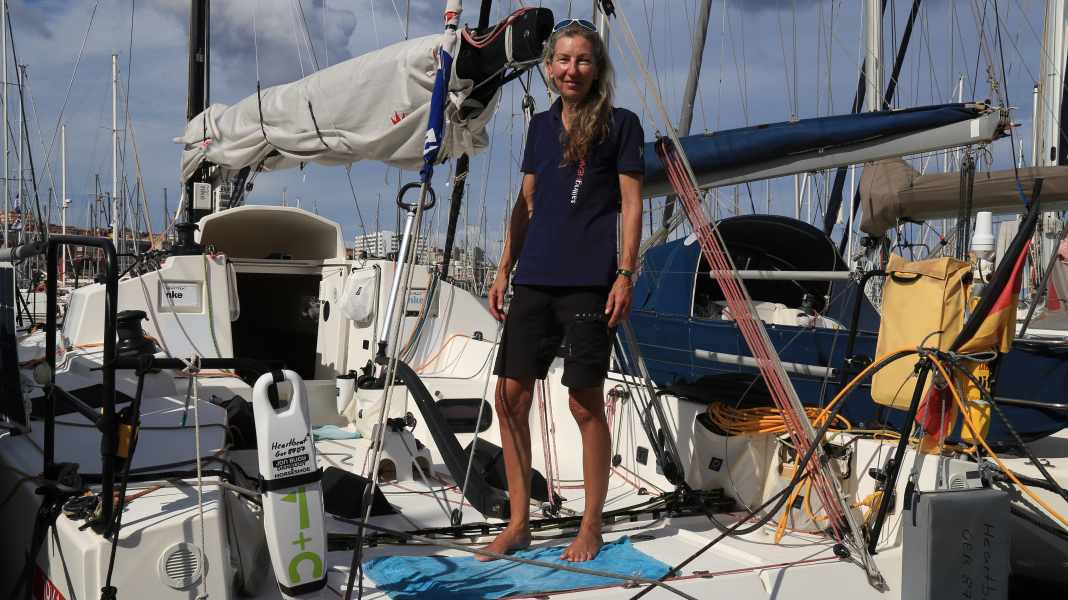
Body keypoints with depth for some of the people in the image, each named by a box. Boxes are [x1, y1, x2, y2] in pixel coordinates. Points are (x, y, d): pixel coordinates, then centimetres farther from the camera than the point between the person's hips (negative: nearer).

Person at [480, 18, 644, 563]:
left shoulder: (620, 124, 2)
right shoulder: (540, 125, 17)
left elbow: (631, 206, -2)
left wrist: (625, 274, -11)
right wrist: (504, 270, 14)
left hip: (589, 281, -5)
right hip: (534, 280, 5)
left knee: (585, 404, -2)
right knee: (510, 397, 2)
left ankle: (591, 527, 13)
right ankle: (518, 523, 14)